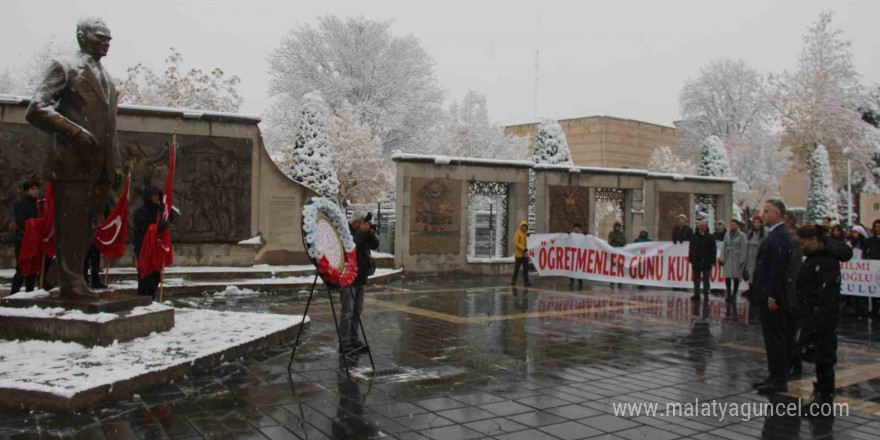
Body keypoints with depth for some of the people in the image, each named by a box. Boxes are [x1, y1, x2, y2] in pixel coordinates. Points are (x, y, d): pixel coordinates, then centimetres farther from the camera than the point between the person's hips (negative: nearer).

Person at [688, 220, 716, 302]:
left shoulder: (710, 237, 1)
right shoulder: (694, 237, 9)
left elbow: (713, 250, 0)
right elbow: (691, 249, 11)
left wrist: (712, 261, -5)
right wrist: (691, 259, 4)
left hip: (706, 262, -2)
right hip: (696, 261, 3)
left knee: (706, 279, 1)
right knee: (696, 279, 6)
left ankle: (706, 294, 7)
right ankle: (696, 294, 11)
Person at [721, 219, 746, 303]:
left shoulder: (742, 236, -1)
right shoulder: (727, 235, 9)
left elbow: (744, 248, -5)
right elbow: (723, 247, 10)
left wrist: (742, 260, -10)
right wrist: (722, 258, 4)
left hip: (737, 258, -3)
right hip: (728, 258, 3)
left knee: (736, 277, 2)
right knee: (727, 277, -2)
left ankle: (734, 295, 12)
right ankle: (728, 294, 9)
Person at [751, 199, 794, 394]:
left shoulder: (779, 236, -16)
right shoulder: (774, 235, 15)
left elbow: (778, 268, -22)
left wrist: (772, 296, -22)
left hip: (772, 297, -10)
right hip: (768, 295, 10)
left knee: (775, 338, -4)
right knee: (772, 338, 15)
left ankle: (779, 381, 3)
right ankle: (775, 376, 23)